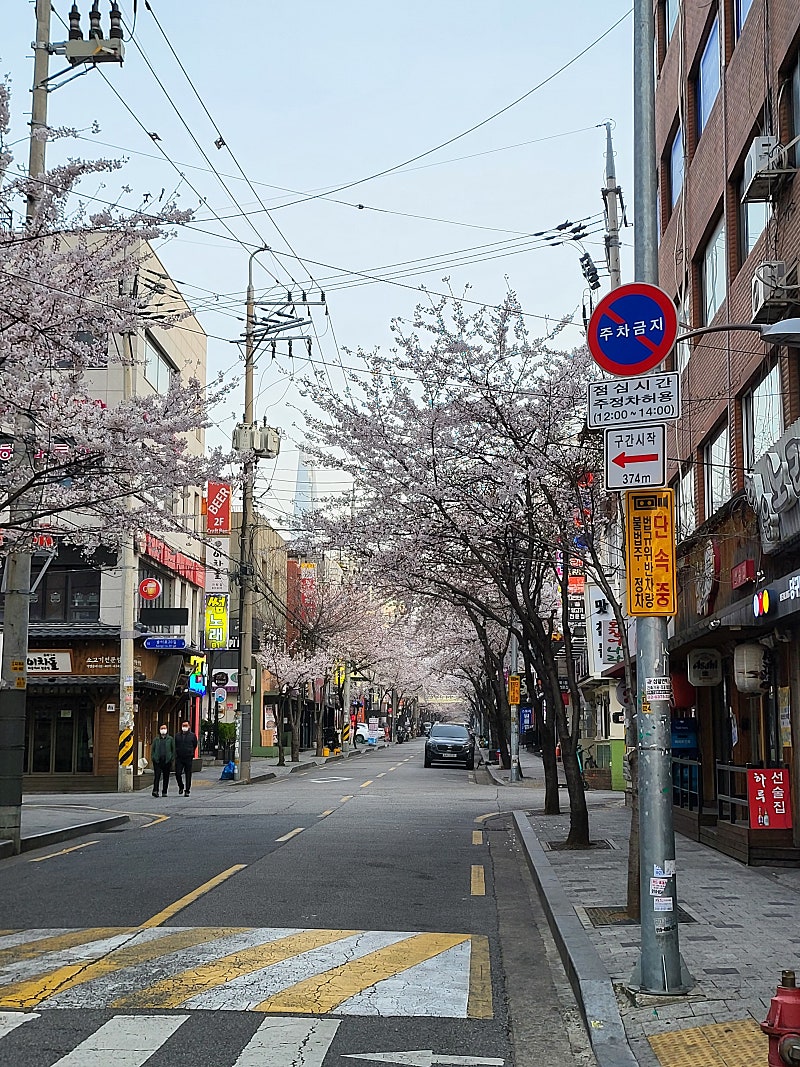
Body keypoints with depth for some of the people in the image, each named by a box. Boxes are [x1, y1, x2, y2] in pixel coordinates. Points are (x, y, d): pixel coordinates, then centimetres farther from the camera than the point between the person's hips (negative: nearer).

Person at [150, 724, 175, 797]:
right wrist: (153, 758, 1)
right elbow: (152, 749, 14)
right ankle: (155, 791, -17)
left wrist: (172, 758, -2)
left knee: (166, 777, 4)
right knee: (157, 776, -11)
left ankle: (164, 792, 11)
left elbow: (173, 749, 8)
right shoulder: (156, 739, 12)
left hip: (167, 760, 0)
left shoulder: (170, 739, 9)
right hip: (157, 760, 0)